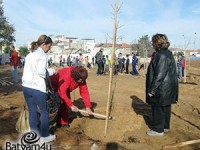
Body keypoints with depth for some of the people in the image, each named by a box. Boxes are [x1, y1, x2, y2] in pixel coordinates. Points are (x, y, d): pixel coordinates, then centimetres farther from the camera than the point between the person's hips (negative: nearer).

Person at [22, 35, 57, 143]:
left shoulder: (30, 54, 16)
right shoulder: (42, 55, -9)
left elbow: (30, 70, 12)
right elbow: (41, 71, -18)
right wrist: (52, 71, -4)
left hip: (26, 86, 8)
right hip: (37, 88, -8)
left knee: (32, 111, 15)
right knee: (44, 112, 8)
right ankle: (45, 136, 19)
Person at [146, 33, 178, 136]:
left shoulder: (161, 55, -20)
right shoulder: (168, 53, 11)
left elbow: (160, 74, -24)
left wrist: (152, 89, -20)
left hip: (161, 88, -10)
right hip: (168, 87, 10)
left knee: (158, 108, 3)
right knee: (165, 107, 19)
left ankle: (158, 130, 16)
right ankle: (165, 126, 33)